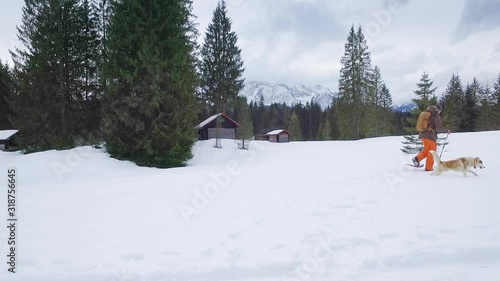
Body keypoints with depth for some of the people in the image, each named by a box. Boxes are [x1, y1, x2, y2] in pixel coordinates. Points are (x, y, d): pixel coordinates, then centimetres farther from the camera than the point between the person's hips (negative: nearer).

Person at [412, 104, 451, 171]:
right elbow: (439, 128, -14)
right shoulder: (436, 116, -10)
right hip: (430, 136, -7)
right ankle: (428, 168, 9)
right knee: (431, 152, 6)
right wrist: (447, 131, 0)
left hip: (423, 135, 7)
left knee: (427, 150, 23)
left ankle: (417, 158, 5)